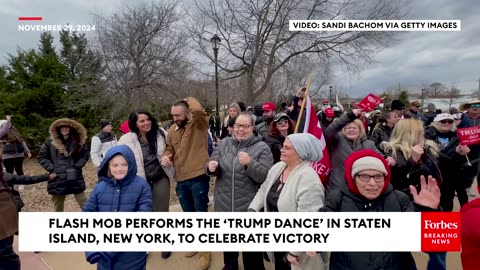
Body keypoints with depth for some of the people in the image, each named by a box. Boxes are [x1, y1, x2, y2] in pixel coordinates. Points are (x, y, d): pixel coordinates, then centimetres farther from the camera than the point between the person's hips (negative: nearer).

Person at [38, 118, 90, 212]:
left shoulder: (78, 141, 1)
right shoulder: (50, 142, -1)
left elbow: (86, 154, 10)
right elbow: (42, 157, 5)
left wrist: (77, 166, -3)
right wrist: (52, 168, -6)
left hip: (75, 178, 0)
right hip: (57, 179, 0)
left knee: (85, 205, 4)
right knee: (58, 207, 15)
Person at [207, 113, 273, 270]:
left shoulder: (262, 148, -10)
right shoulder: (224, 143, 2)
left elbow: (266, 176, -17)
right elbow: (213, 169, 4)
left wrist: (249, 163, -32)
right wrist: (212, 167, -19)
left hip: (249, 207, -4)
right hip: (224, 204, 4)